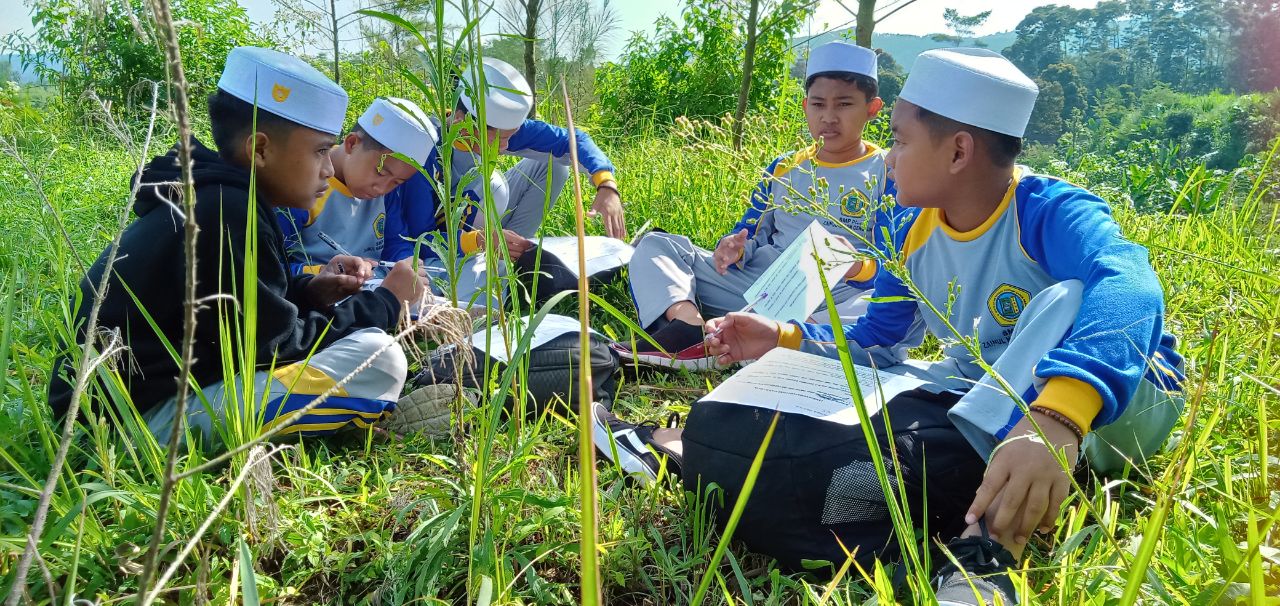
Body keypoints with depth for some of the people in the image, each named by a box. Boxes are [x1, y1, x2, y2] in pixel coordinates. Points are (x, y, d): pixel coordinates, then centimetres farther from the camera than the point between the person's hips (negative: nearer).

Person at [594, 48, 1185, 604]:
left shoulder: (1049, 211, -22)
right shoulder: (912, 232, -1)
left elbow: (1127, 285, -44)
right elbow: (871, 342, 10)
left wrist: (1055, 417, -61)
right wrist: (785, 339, -7)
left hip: (1112, 401, -6)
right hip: (985, 402, 6)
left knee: (1070, 294, -34)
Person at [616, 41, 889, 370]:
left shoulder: (888, 172, 3)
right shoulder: (783, 169, 16)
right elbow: (751, 233, 16)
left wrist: (858, 266, -28)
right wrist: (734, 248, -10)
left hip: (837, 299, -4)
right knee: (655, 245, 1)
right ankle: (690, 326, -34)